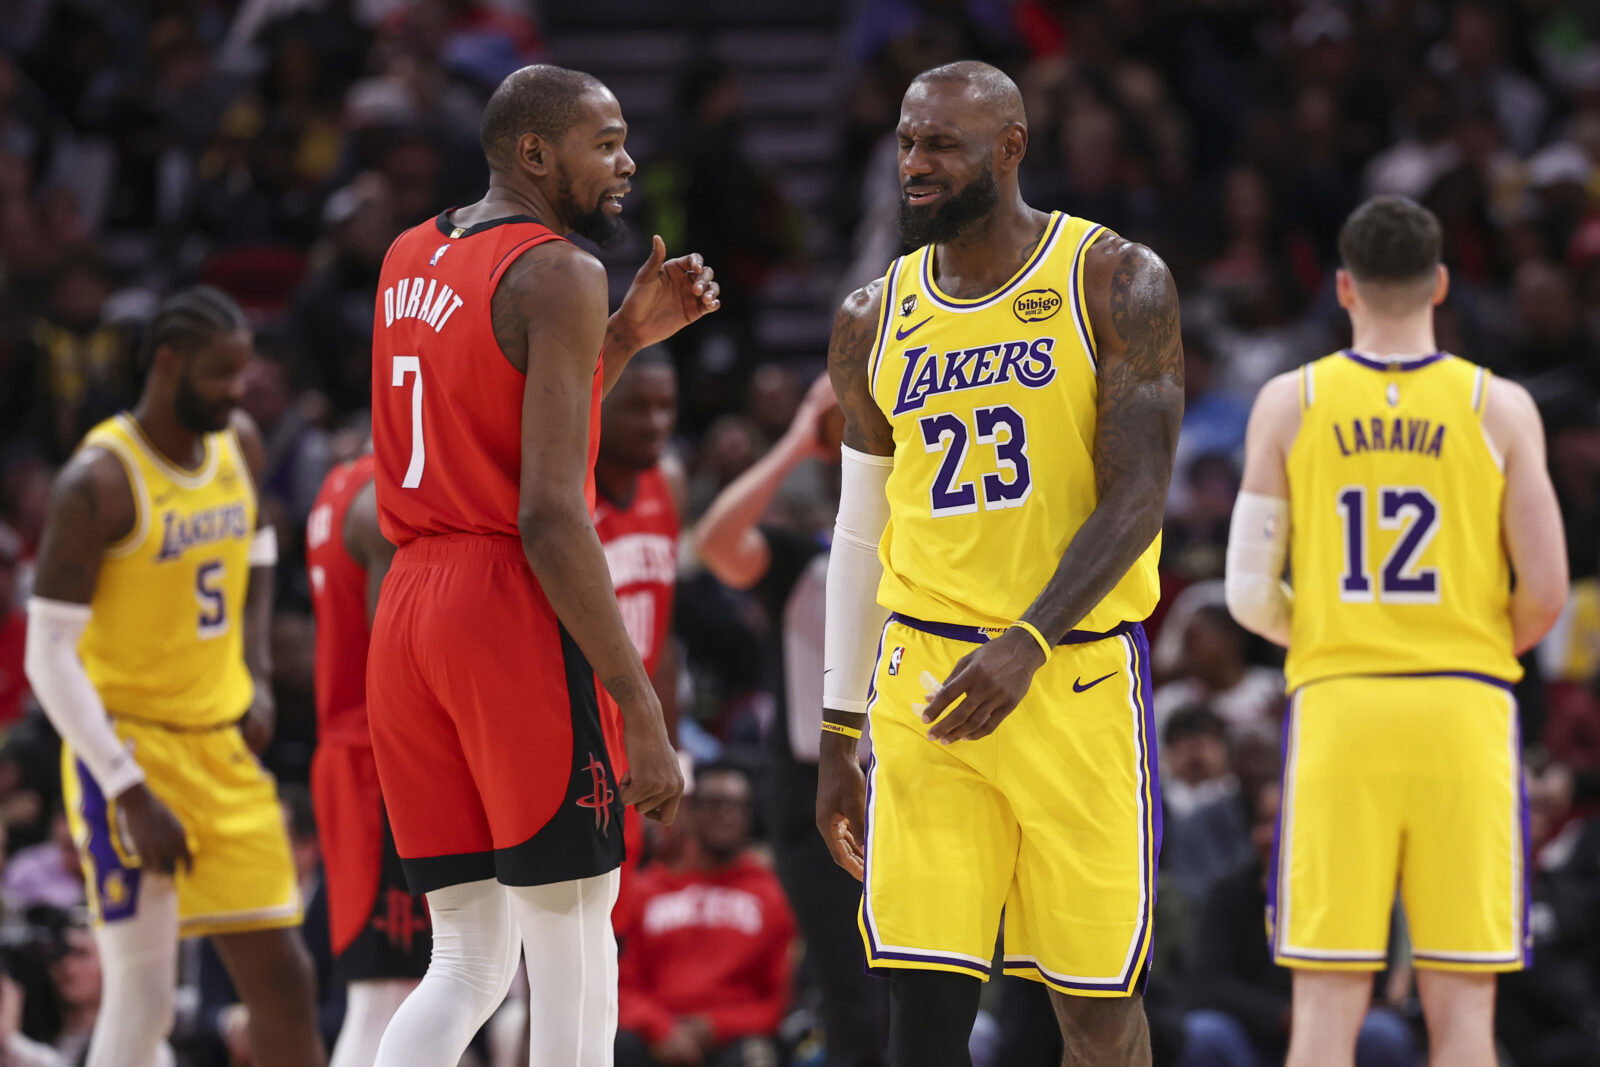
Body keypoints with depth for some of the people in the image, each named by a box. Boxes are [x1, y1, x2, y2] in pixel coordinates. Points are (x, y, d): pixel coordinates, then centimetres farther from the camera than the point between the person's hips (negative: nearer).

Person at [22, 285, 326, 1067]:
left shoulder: (239, 446, 4)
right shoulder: (99, 482, -18)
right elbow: (49, 656, -18)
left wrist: (257, 673, 11)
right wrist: (132, 795, -22)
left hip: (225, 747, 7)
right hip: (128, 747, -7)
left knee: (280, 976, 7)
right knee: (142, 997, -9)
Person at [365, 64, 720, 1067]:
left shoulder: (408, 259, 15)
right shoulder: (558, 272, -10)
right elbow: (550, 514, -17)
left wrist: (626, 336, 20)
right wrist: (641, 707, -18)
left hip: (409, 608, 8)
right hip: (515, 609, -8)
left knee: (469, 963, 10)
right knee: (575, 939, 2)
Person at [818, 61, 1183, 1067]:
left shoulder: (1114, 282, -3)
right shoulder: (874, 320, 11)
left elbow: (1136, 502, -10)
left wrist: (1028, 643, -24)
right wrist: (838, 734, 15)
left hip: (1075, 673, -3)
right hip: (926, 677, 3)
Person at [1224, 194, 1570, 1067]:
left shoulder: (1290, 403, 3)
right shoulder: (1498, 407, 1)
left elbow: (1249, 593, 0)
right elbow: (1544, 592, -3)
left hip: (1336, 707, 0)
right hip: (1464, 713, 0)